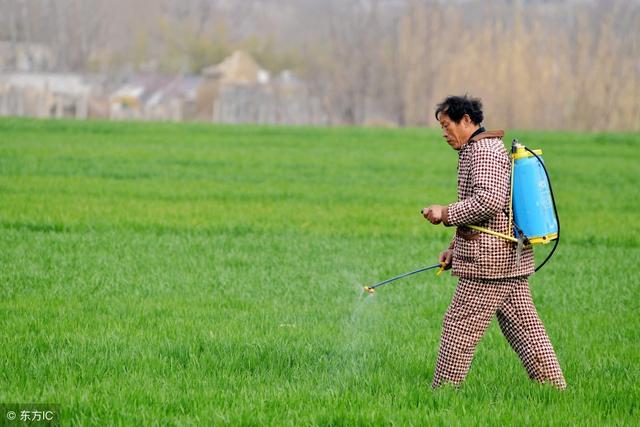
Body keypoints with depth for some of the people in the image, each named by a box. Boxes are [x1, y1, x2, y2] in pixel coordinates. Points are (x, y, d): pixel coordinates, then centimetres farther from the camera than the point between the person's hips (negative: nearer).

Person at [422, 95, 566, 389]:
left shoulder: (483, 151, -12)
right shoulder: (485, 150, 22)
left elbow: (489, 200, -26)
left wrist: (447, 213, -17)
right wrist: (455, 248, 22)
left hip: (488, 262, -10)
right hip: (512, 257, 10)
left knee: (459, 327, -5)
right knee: (524, 327, 9)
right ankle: (556, 389, 7)